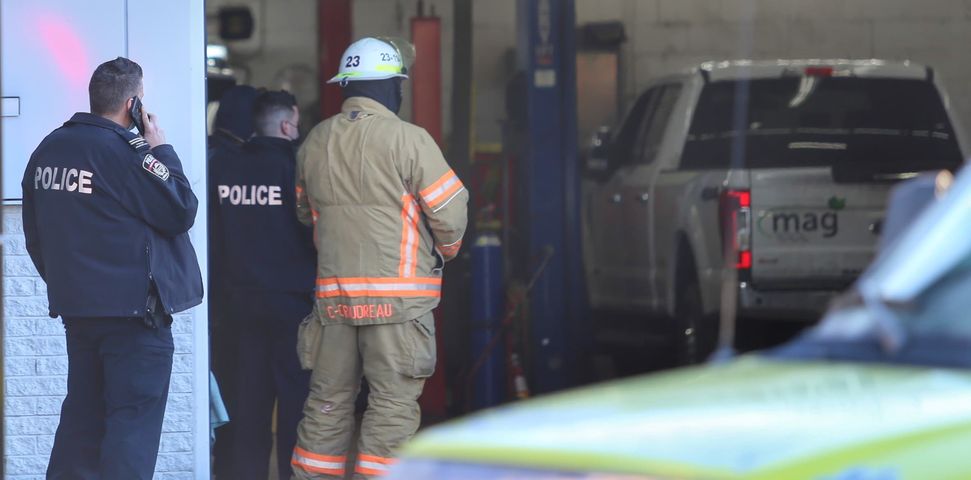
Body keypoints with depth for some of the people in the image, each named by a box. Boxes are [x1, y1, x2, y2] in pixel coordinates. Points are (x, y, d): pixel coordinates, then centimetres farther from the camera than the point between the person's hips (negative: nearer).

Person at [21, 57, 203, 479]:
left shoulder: (47, 151, 7)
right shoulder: (126, 153, -16)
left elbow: (35, 236, 14)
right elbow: (181, 212, -10)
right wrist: (162, 151, -2)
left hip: (75, 305, 7)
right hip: (133, 309, -7)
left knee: (83, 413, 14)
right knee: (134, 418, -5)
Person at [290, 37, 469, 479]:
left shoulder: (315, 142, 9)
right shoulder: (408, 140, -9)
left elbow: (306, 211, 21)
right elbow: (450, 210, -7)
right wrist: (446, 251, 12)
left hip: (333, 293, 6)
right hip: (397, 297, -5)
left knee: (328, 399, 12)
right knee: (393, 404, -2)